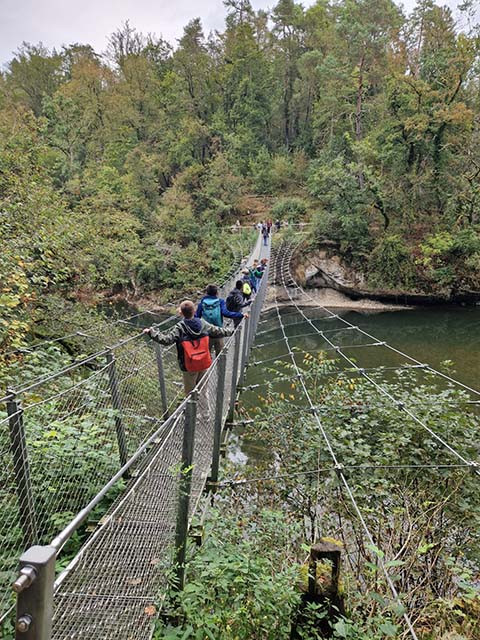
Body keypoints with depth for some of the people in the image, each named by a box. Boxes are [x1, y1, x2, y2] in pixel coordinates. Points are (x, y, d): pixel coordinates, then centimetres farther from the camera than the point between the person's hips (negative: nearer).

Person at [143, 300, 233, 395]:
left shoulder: (179, 328, -18)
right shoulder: (203, 324, -5)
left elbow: (166, 339, -25)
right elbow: (218, 332, 7)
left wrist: (151, 332, -17)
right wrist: (230, 331, 24)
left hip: (189, 367, -4)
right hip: (204, 364, 4)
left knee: (190, 392, 12)